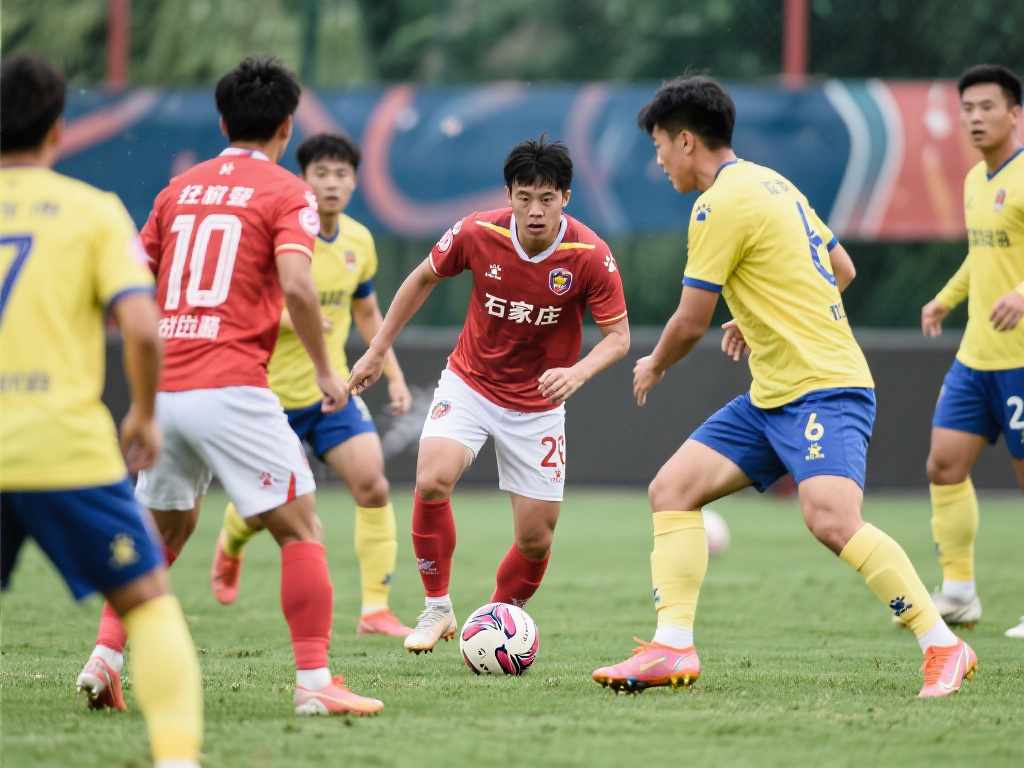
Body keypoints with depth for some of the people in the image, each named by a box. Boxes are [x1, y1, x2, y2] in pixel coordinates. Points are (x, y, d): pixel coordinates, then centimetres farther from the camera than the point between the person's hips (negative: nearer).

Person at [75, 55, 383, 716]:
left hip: (163, 387, 6)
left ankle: (106, 657, 13)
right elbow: (296, 286, -16)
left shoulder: (181, 188, 16)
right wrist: (326, 370, -5)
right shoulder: (287, 192, -1)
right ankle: (314, 682, -6)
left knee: (166, 528, 22)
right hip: (232, 385, -6)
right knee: (301, 529, 0)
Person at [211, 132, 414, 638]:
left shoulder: (359, 241, 3)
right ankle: (229, 547, 47)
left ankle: (375, 609, -11)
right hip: (272, 391, -4)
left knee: (372, 486, -15)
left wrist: (394, 376, 12)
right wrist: (293, 317, -31)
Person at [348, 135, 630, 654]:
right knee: (432, 481, -26)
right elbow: (423, 279, 3)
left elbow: (618, 335, -13)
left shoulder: (590, 256, -20)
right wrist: (378, 350, 7)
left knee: (536, 539, 0)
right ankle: (437, 608, -8)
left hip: (538, 406, 0)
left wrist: (577, 373, -33)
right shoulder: (477, 234, -16)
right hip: (469, 386, 0)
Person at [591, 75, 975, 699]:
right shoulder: (771, 184, 16)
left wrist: (653, 367, 10)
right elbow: (842, 268, 26)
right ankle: (673, 648, -3)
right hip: (773, 396, 11)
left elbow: (691, 323, -10)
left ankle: (944, 648, -20)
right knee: (673, 487, 3)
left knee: (832, 519, -28)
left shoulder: (722, 203, -13)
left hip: (823, 389, -11)